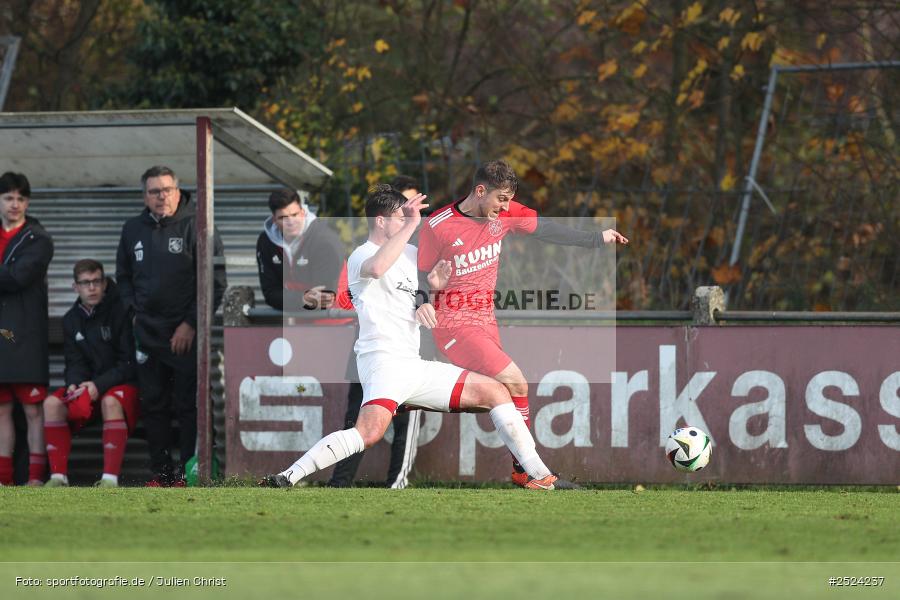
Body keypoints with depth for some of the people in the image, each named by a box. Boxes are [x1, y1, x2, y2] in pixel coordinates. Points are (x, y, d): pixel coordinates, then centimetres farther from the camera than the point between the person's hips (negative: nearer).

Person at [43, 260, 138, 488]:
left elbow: (130, 362, -13)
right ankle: (58, 476, -21)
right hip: (87, 384, 5)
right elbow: (75, 363, 5)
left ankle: (110, 478, -41)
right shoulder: (72, 320, 8)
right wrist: (74, 384, -19)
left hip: (124, 383, -5)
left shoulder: (121, 312, -10)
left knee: (111, 402, -39)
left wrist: (99, 385, -25)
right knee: (52, 404, -21)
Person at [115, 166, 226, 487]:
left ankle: (188, 472, -1)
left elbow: (215, 280, -8)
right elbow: (123, 276, 24)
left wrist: (191, 323, -12)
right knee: (153, 405, 7)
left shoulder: (196, 226, -6)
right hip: (147, 335, 5)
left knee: (189, 406, -5)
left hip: (186, 335, -5)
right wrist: (132, 310, 7)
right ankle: (161, 471, 13)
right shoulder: (133, 230, 12)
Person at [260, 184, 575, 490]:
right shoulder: (361, 256, -5)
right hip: (384, 360, -9)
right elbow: (376, 268, -31)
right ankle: (288, 477, -34)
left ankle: (539, 475, 11)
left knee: (496, 392, 7)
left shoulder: (409, 253, 20)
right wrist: (411, 224, -25)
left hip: (414, 366, 9)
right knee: (371, 431, -34)